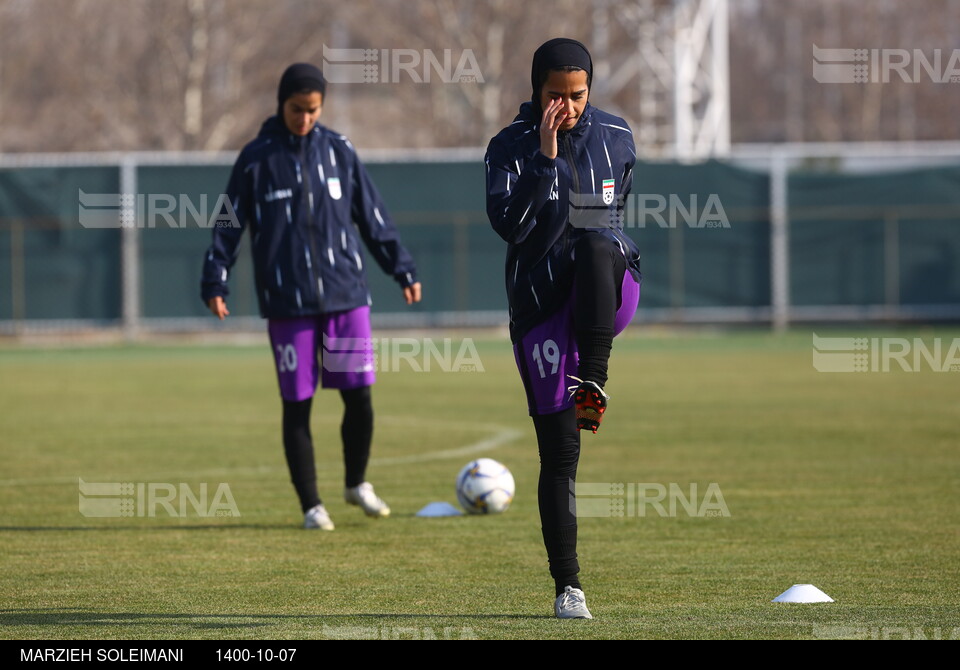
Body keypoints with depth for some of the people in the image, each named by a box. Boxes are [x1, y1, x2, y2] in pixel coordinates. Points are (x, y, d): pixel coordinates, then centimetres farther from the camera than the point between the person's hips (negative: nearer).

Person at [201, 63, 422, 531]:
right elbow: (229, 225, 2)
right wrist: (214, 283, -6)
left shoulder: (339, 151, 6)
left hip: (346, 296, 2)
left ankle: (356, 484, 23)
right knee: (296, 405, 0)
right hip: (287, 304, -2)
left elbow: (373, 216, 12)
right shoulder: (256, 159, 0)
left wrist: (402, 269, 11)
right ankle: (311, 506, 11)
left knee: (359, 397, -1)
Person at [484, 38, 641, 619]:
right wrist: (546, 157, -23)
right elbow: (509, 222, -19)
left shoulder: (617, 139, 6)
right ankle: (568, 587, 5)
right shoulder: (511, 147, -4)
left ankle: (593, 384, -34)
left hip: (606, 297, 1)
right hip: (541, 304, -1)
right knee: (560, 454, -3)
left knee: (596, 245, -36)